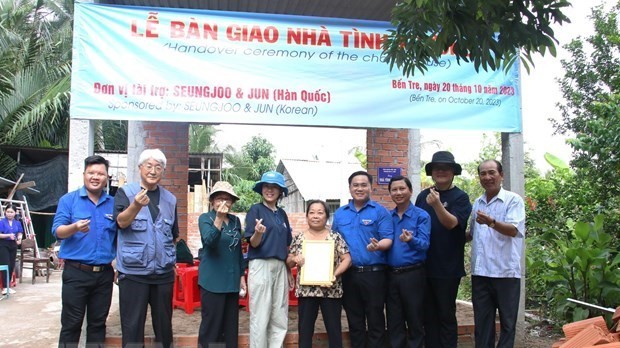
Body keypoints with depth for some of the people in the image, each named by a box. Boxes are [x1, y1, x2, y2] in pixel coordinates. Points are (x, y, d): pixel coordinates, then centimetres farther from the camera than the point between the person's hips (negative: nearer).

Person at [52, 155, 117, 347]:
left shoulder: (113, 204, 8)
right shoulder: (68, 200, 0)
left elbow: (119, 236, 12)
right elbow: (57, 231, -11)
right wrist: (75, 228, -31)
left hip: (105, 274, 3)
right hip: (76, 272, -3)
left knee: (98, 324, 11)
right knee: (71, 324, 2)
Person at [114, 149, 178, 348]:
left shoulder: (170, 199, 10)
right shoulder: (125, 192, -2)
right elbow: (121, 222, -20)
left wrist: (171, 258, 11)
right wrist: (136, 206, -37)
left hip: (164, 272, 4)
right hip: (133, 271, -4)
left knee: (164, 323, 13)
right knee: (132, 325, 3)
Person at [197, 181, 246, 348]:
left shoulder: (235, 221, 11)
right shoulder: (205, 218, -5)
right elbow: (209, 241, -24)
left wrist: (242, 275, 15)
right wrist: (219, 218, -37)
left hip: (232, 280, 6)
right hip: (213, 280, -5)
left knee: (231, 325, 10)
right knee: (212, 325, -3)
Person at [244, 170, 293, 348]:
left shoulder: (282, 214, 14)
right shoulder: (255, 210, -3)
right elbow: (253, 243, -8)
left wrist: (289, 271, 16)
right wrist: (258, 232, -30)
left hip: (280, 267, 6)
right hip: (261, 265, -6)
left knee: (280, 318, 9)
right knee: (260, 318, -2)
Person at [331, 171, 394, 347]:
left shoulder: (380, 211, -2)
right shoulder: (340, 213, 11)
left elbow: (388, 239, -9)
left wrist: (378, 245, -30)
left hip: (373, 273, -4)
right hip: (348, 274, 4)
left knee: (375, 320, 3)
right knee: (354, 320, 13)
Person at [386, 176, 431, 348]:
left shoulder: (421, 216, -5)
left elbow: (424, 244, -16)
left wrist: (411, 240, -35)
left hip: (413, 274, -4)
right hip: (390, 274, 4)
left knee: (415, 321, 6)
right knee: (394, 322, 12)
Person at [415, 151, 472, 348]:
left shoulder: (460, 197, -6)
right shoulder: (423, 196, 8)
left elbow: (451, 223, -20)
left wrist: (437, 204, -34)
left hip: (448, 268, -4)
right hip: (424, 266, 5)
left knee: (446, 315, 5)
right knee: (429, 315, 13)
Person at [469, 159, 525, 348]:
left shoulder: (514, 200, -5)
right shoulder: (477, 203, 13)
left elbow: (513, 230, -20)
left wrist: (491, 222, -34)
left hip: (506, 271, -5)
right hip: (480, 271, 5)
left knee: (507, 321, 6)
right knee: (482, 320, 12)